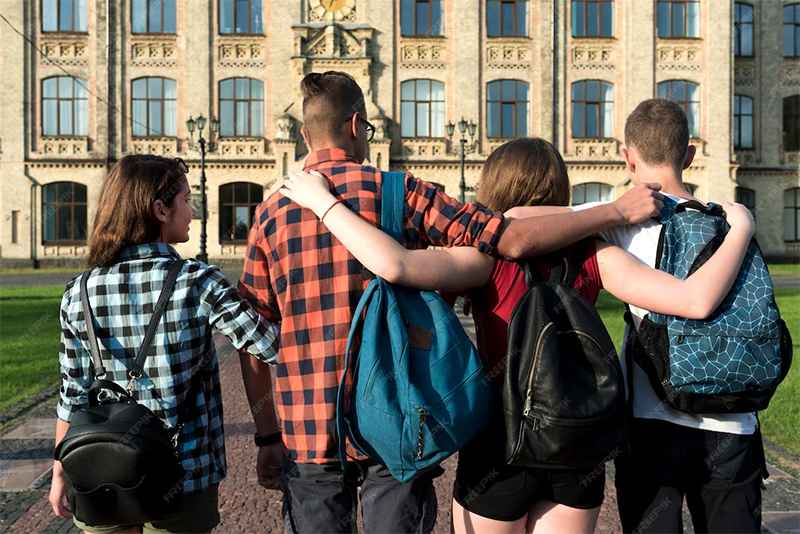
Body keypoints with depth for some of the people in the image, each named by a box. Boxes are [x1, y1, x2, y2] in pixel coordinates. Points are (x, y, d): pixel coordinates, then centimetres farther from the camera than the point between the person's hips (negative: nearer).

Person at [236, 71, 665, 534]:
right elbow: (514, 240, -12)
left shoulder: (271, 213, 4)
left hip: (307, 432, 3)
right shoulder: (398, 191, -5)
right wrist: (618, 211, -2)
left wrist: (267, 437, 12)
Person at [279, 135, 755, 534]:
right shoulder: (591, 257, -6)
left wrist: (322, 202, -18)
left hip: (502, 448, -3)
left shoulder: (492, 259, -15)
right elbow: (697, 301, -12)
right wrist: (741, 228, 3)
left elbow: (394, 265, -31)